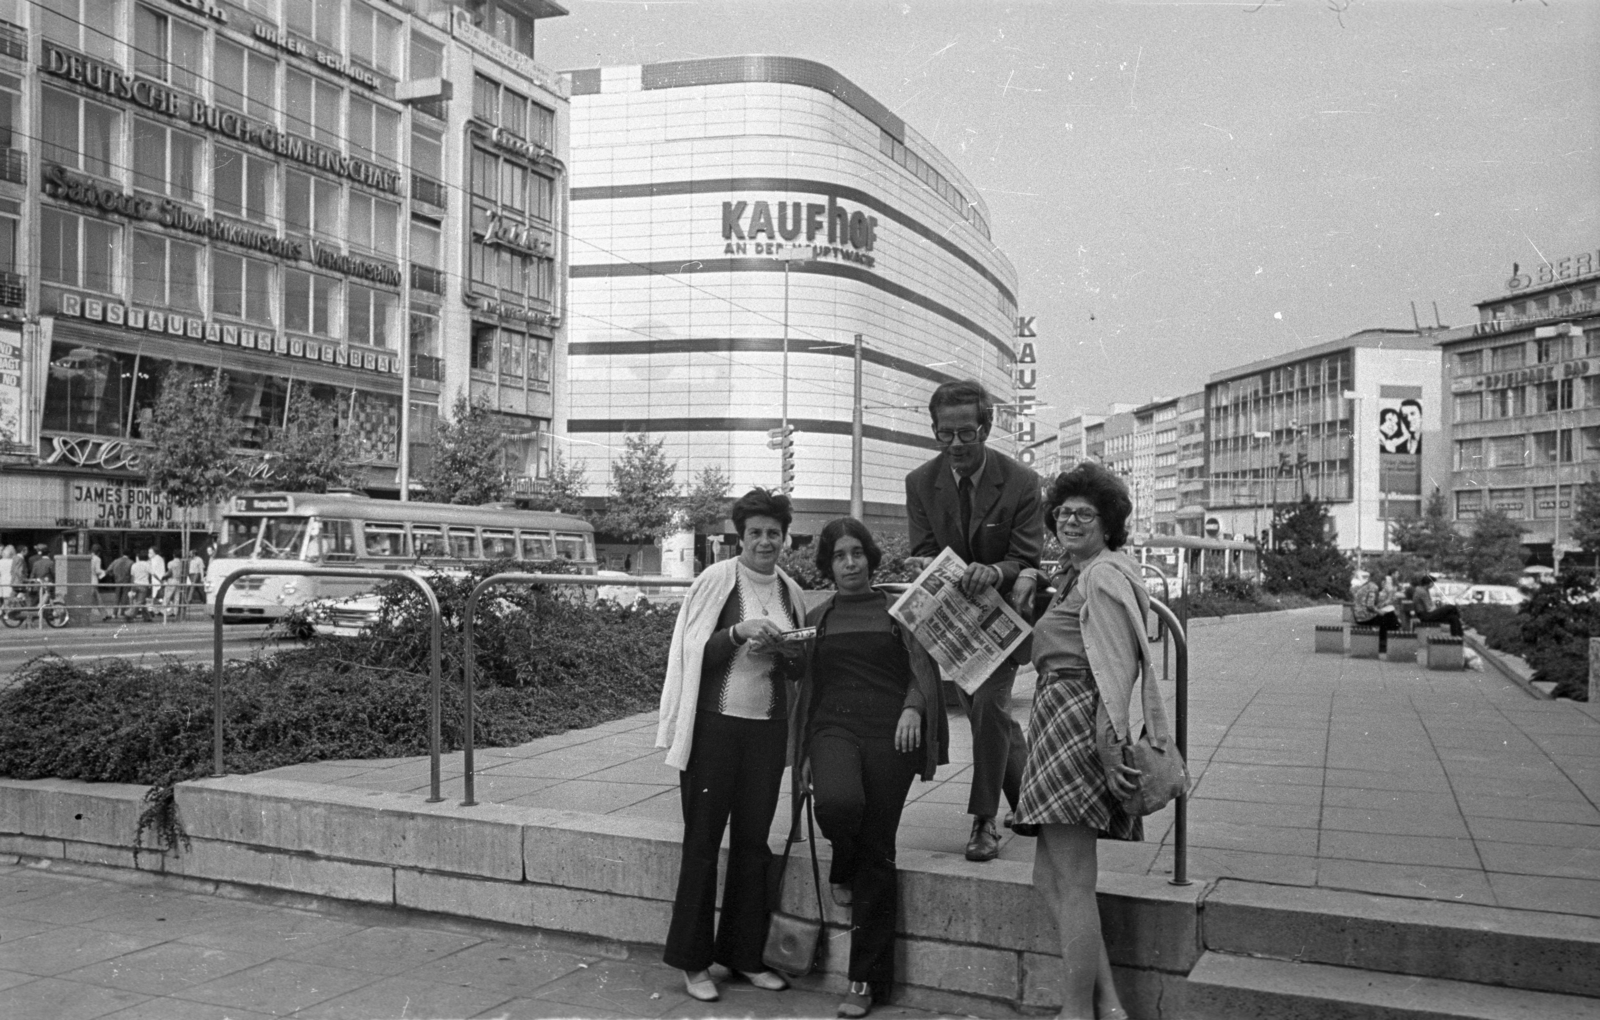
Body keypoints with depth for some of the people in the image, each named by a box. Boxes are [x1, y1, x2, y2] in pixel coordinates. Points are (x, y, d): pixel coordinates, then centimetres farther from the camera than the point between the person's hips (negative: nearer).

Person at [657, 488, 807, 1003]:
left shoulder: (790, 591, 9)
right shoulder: (716, 580, -5)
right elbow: (692, 652, -7)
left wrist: (778, 649, -4)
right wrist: (739, 632, -21)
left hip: (768, 728, 4)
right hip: (714, 725, -4)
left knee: (753, 841, 10)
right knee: (702, 840, 3)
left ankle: (744, 953, 23)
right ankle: (693, 959, 14)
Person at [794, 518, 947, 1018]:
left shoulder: (896, 610, 9)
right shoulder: (817, 619, 16)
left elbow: (924, 667, 6)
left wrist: (913, 708, -14)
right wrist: (804, 753, 16)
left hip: (890, 733, -1)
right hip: (834, 727, 1)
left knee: (877, 854, 0)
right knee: (838, 804, -33)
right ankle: (843, 868, 5)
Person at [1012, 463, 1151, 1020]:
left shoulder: (1103, 576, -9)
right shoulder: (1074, 575, 23)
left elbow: (1117, 667, -18)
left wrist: (1110, 748, -23)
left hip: (1079, 722, -11)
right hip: (1059, 723, 11)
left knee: (1072, 883, -4)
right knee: (1049, 878, 11)